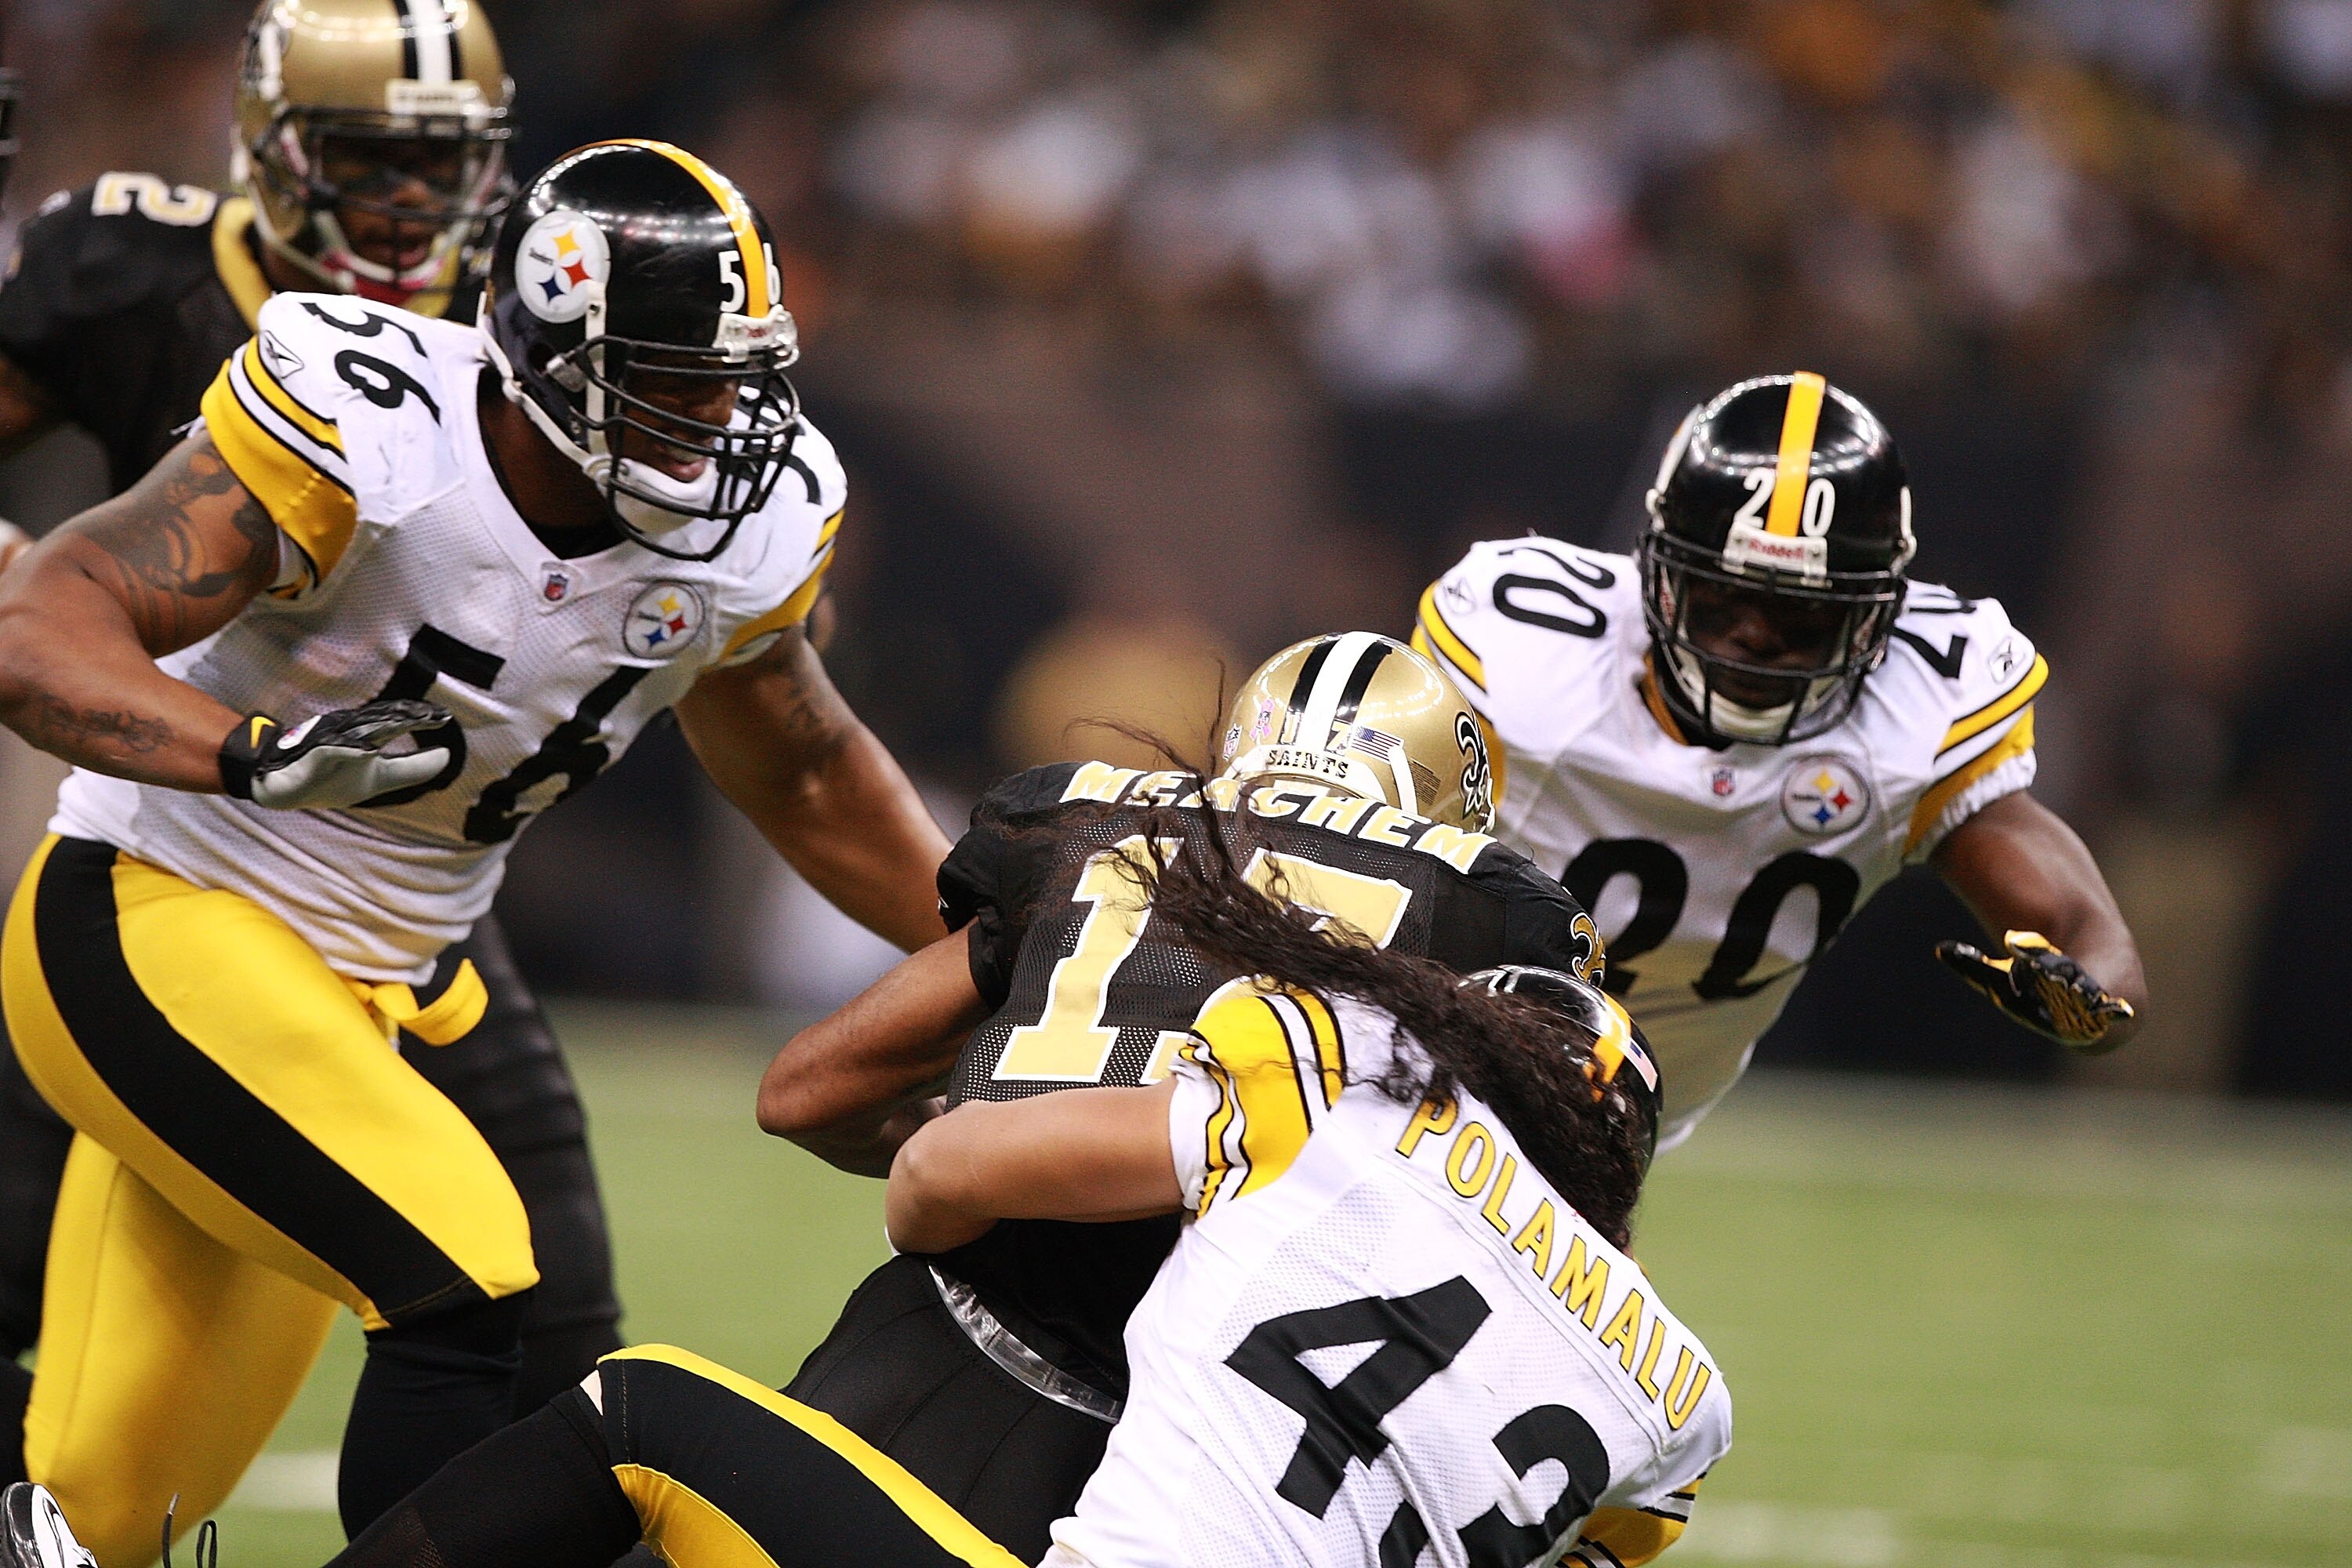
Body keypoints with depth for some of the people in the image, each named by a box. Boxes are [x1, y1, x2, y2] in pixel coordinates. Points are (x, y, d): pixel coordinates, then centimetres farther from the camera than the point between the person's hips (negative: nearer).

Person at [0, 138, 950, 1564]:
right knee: (467, 1287, -23)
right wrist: (262, 752, -46)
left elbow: (805, 777, 16)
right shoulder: (366, 431, -25)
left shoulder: (749, 530, -4)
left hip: (356, 990, 7)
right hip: (150, 924, -7)